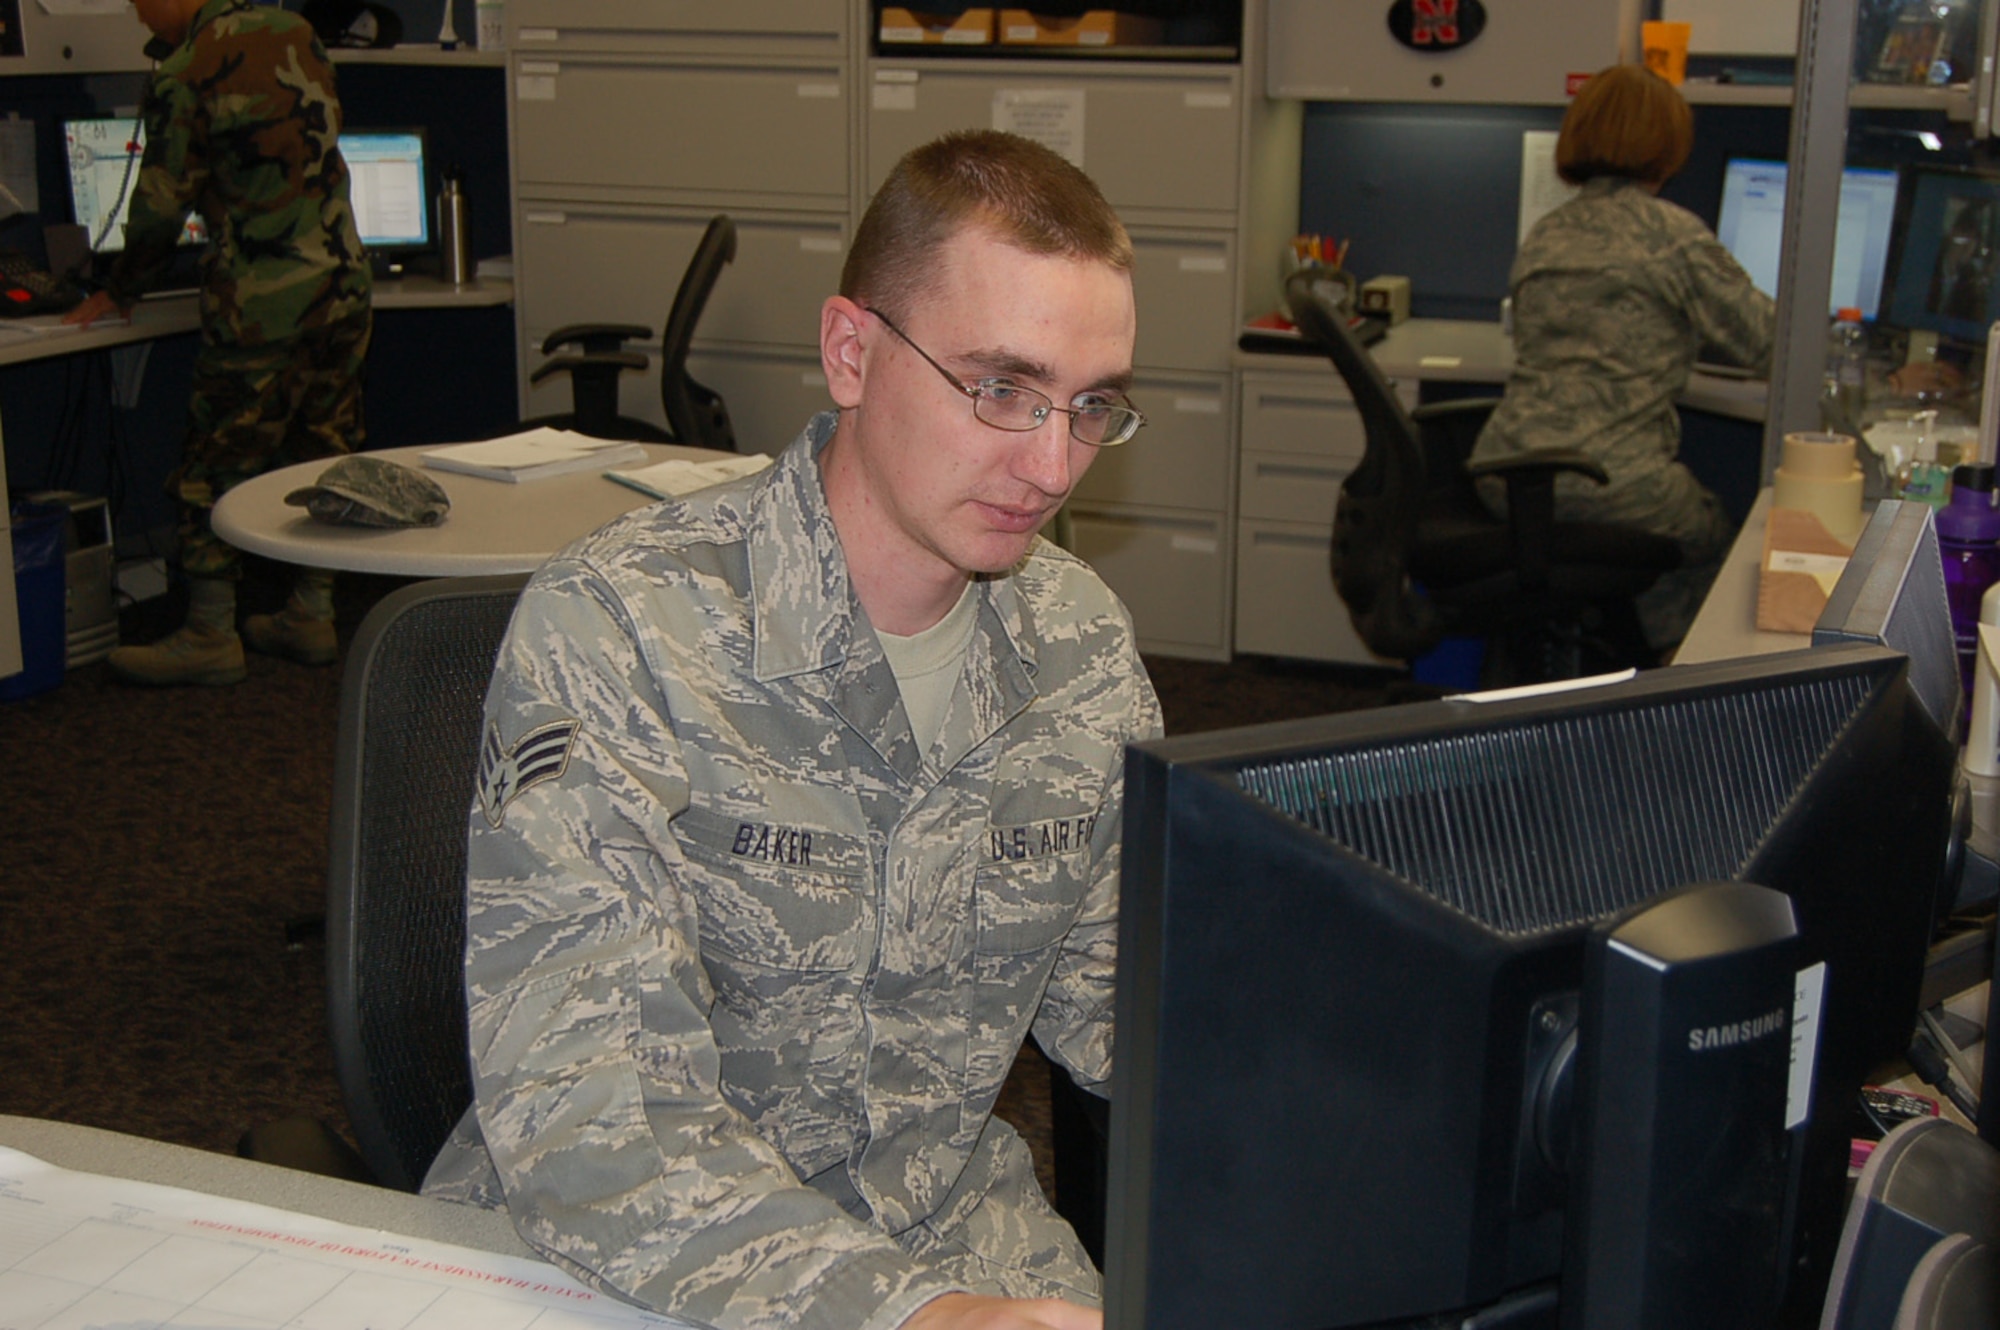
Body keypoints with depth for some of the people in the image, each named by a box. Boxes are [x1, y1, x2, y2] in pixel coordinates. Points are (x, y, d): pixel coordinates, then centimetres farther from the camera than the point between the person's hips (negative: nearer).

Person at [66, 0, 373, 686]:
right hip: (344, 279, 7)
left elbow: (160, 207, -5)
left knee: (218, 464, 3)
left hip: (262, 300, -7)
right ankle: (312, 616, 21)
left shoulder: (184, 75, -10)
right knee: (324, 454, 13)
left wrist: (115, 294, 11)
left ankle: (210, 637, 8)